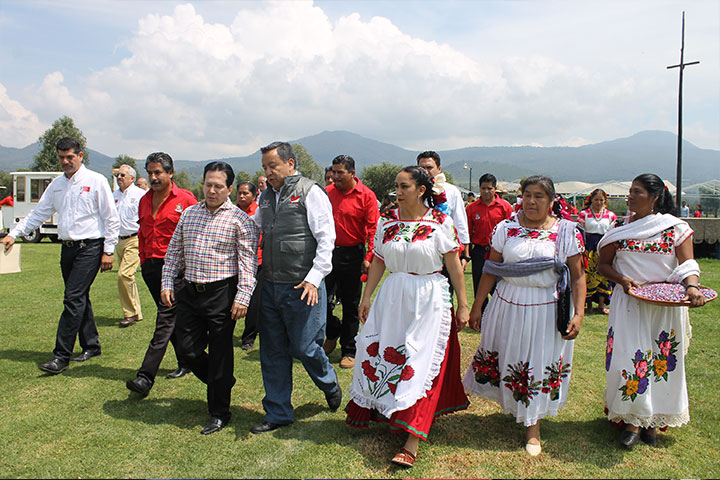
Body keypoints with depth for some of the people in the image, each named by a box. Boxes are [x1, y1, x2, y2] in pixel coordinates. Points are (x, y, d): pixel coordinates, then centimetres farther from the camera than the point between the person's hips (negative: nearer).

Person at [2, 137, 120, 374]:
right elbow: (38, 214, 18)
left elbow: (111, 218, -5)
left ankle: (61, 356, -8)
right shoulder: (56, 185, 13)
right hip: (67, 248, 6)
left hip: (90, 248, -6)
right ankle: (91, 346, 24)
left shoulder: (96, 181, -5)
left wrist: (108, 250, -8)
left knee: (73, 299, -11)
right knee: (79, 299, 11)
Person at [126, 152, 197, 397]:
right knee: (172, 317, 15)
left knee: (166, 320, -8)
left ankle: (146, 377, -11)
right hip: (150, 266, 7)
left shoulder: (185, 199, -6)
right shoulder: (144, 200, 13)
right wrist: (144, 260, 17)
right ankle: (185, 363, 30)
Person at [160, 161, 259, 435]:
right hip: (191, 292, 6)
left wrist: (242, 297, -16)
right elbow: (174, 252, 16)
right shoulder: (189, 214, 11)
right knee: (188, 350, 8)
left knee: (220, 353, 3)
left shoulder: (240, 219, -5)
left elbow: (248, 261, -9)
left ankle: (219, 414, 20)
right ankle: (222, 382, 36)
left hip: (222, 294, -5)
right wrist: (167, 283, 7)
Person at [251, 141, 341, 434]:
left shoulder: (310, 192, -6)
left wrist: (314, 278, -18)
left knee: (304, 347, 1)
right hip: (270, 286, 7)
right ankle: (278, 413, 26)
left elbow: (326, 238, -11)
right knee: (273, 352, 11)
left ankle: (330, 385, 33)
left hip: (302, 288, -6)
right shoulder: (267, 196, 14)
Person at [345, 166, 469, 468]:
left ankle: (413, 440, -1)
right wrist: (366, 298, 7)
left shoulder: (440, 222, -7)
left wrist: (463, 305, -5)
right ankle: (381, 410, 32)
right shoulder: (387, 221, 4)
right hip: (392, 297, 4)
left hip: (429, 299, -4)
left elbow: (454, 265, -6)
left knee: (421, 362, -5)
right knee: (378, 350, 7)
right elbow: (378, 262, 9)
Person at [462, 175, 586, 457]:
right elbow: (491, 269, 2)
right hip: (508, 303, 2)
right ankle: (512, 405, 39)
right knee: (507, 357, 12)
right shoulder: (506, 228, 0)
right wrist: (477, 306, 1)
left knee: (540, 363, 6)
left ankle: (533, 426, 23)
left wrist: (578, 314, -11)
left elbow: (578, 276, -3)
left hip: (548, 307, -1)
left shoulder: (567, 232, -3)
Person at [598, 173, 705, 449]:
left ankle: (653, 419, 23)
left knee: (662, 361, 6)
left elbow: (688, 265, -6)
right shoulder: (620, 229, 4)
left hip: (666, 305, -1)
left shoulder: (676, 228, -1)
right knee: (629, 357, -3)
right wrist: (622, 279, -13)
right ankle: (633, 420, 9)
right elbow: (604, 265, 6)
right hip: (629, 304, 1)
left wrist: (692, 286, -27)